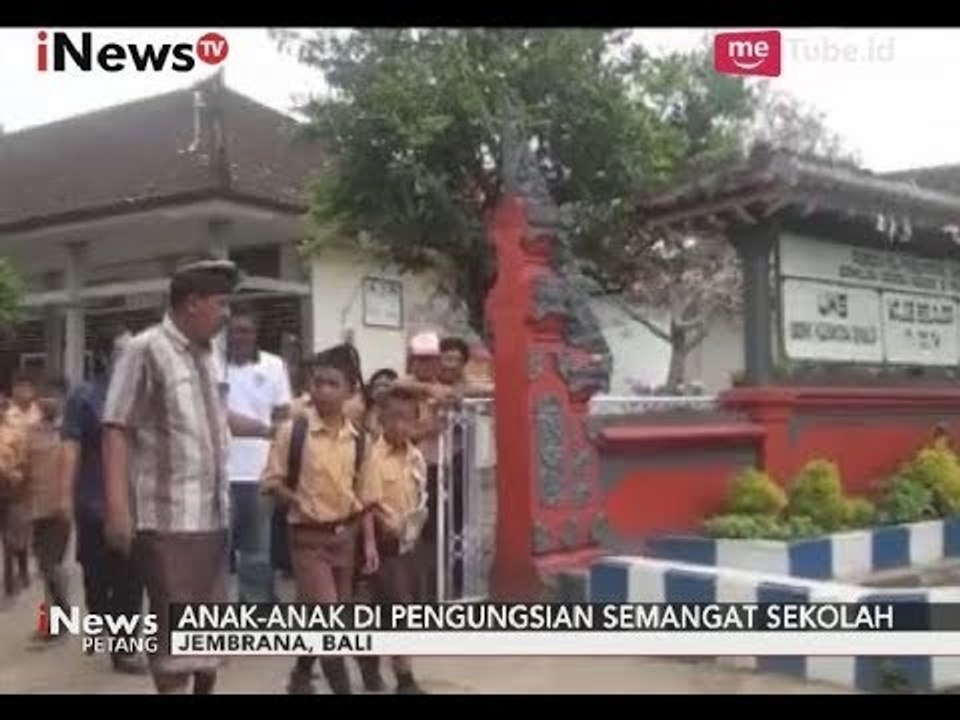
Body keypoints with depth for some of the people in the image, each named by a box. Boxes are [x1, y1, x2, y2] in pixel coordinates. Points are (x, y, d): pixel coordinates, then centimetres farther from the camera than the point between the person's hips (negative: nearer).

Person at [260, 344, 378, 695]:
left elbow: (362, 493, 8)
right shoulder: (293, 430, -12)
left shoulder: (356, 438, 1)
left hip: (346, 534, 5)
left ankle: (300, 676, 36)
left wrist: (368, 541, 4)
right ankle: (342, 688, -2)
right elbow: (271, 481, -5)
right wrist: (300, 504, -20)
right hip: (309, 537, -5)